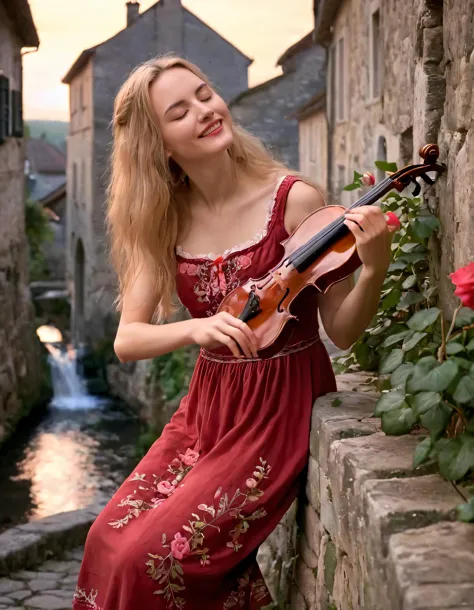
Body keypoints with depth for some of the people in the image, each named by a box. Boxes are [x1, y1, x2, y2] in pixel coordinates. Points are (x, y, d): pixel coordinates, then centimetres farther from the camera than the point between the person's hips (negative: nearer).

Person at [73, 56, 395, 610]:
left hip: (281, 415, -4)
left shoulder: (294, 200, -13)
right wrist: (195, 328, -25)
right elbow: (126, 340, -6)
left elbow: (342, 332, -11)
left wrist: (373, 271, -30)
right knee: (109, 539, -8)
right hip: (206, 410, 5)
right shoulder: (163, 221, -1)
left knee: (154, 556, -15)